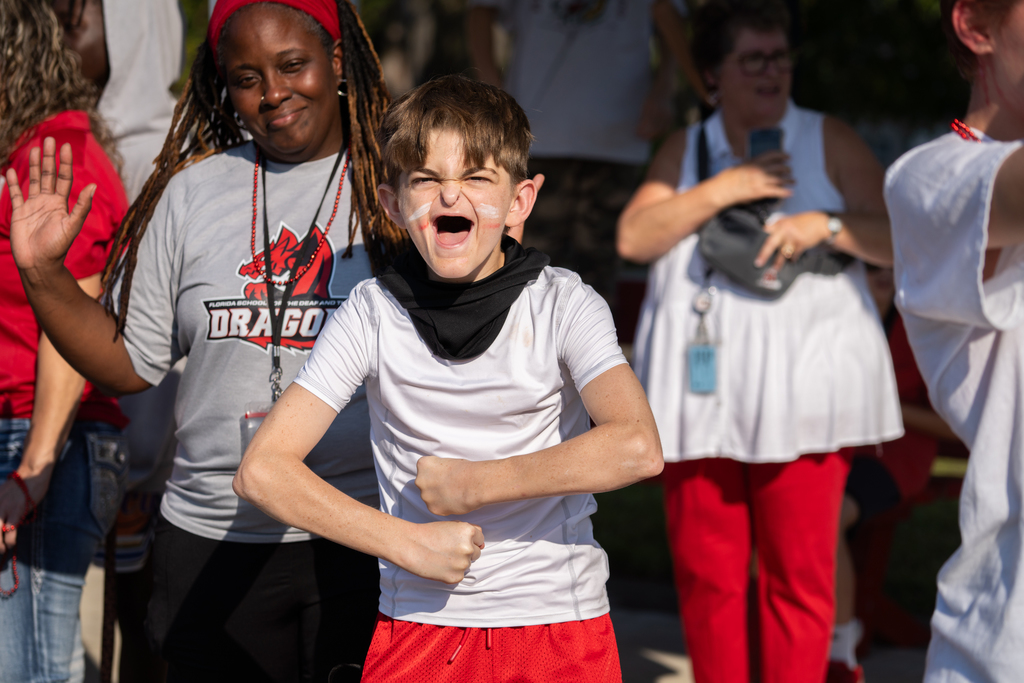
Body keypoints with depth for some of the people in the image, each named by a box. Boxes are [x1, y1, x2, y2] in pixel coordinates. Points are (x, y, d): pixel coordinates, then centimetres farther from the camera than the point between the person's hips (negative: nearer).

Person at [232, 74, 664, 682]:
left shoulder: (563, 305, -7)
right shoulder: (374, 313, -3)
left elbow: (637, 448, -25)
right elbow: (263, 470, -8)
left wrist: (468, 484, -20)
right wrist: (409, 544, -15)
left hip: (559, 626, -1)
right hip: (419, 625, 1)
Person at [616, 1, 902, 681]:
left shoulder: (830, 142, 9)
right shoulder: (685, 150, 16)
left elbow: (899, 240, 3)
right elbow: (635, 237, 3)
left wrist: (826, 224, -14)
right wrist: (723, 189, -7)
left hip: (800, 385, -2)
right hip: (701, 387, 3)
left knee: (799, 574, -6)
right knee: (705, 571, 2)